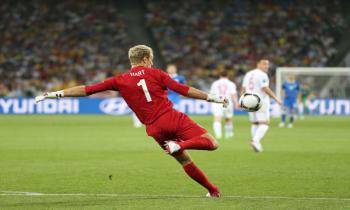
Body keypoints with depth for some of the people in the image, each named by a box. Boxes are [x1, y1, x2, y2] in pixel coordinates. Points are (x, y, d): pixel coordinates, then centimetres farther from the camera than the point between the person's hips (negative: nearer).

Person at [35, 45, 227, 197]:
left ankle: (212, 189, 13)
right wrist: (213, 98, 5)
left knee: (185, 160, 18)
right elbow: (184, 90, -4)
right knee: (212, 143, -6)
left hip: (155, 129, 4)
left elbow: (86, 90, 4)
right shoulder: (155, 74, 1)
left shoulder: (120, 81, 6)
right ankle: (179, 145, -27)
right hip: (173, 118, -4)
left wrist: (55, 94, 9)